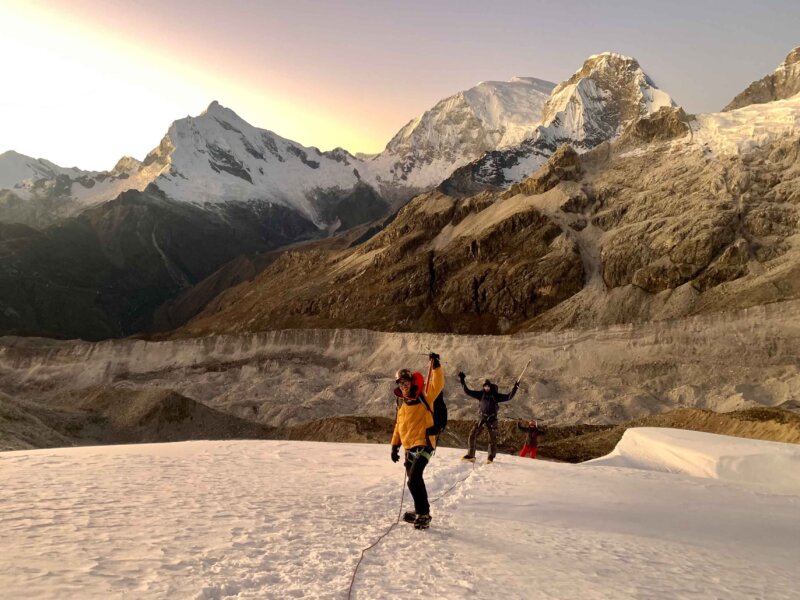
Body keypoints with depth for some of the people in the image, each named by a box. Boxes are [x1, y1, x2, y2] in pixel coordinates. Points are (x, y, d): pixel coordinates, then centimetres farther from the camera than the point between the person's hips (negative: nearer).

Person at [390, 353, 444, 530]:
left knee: (414, 480, -17)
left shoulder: (422, 397, -5)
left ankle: (423, 515, -6)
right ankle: (420, 511, 31)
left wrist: (436, 366, -29)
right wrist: (395, 445, 18)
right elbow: (399, 425, 21)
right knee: (414, 480, 15)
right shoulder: (401, 402, 14)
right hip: (409, 447, 8)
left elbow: (437, 385, -21)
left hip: (423, 445, -8)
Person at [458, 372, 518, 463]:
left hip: (492, 419, -1)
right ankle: (470, 455, 1)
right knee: (473, 435, -7)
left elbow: (508, 397, 0)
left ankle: (491, 457, 17)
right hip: (481, 418, 1)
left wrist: (514, 389, -12)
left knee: (492, 439, 2)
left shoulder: (496, 395, 3)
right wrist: (462, 381, 1)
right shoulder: (481, 394, 7)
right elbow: (468, 392, 6)